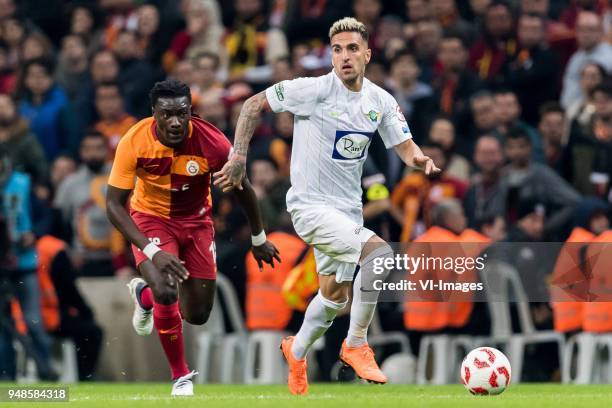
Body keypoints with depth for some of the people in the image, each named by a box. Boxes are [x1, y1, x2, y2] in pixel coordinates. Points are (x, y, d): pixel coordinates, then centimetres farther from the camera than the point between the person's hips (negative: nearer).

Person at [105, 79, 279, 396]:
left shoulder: (211, 142, -26)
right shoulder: (134, 143, -28)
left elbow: (242, 188, -6)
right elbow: (114, 204, -23)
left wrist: (259, 239, 6)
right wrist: (152, 251, -34)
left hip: (196, 220, 2)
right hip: (152, 218, -2)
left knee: (198, 315, 5)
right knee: (166, 292, -26)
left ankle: (144, 293, 39)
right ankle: (180, 376, -2)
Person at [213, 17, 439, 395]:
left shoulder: (381, 102, 1)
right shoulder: (315, 89, -15)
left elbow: (405, 146, 6)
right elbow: (253, 105, -8)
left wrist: (419, 159, -18)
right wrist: (238, 158, -12)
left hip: (348, 210, 7)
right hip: (311, 206, -7)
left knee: (336, 294, 18)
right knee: (379, 251, -28)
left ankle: (297, 352, 48)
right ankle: (356, 345, -13)